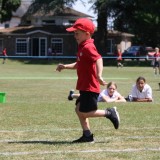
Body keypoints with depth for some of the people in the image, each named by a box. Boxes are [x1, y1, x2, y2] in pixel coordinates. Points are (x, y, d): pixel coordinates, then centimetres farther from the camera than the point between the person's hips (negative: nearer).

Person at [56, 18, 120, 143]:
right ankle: (87, 135, 14)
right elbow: (79, 64, 29)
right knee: (79, 109, 11)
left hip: (90, 87, -10)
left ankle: (109, 113, 2)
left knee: (84, 112, -8)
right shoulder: (83, 47, 16)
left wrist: (99, 75, -46)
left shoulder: (88, 47, -16)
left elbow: (98, 59, -33)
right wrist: (65, 66, 17)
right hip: (85, 87, 10)